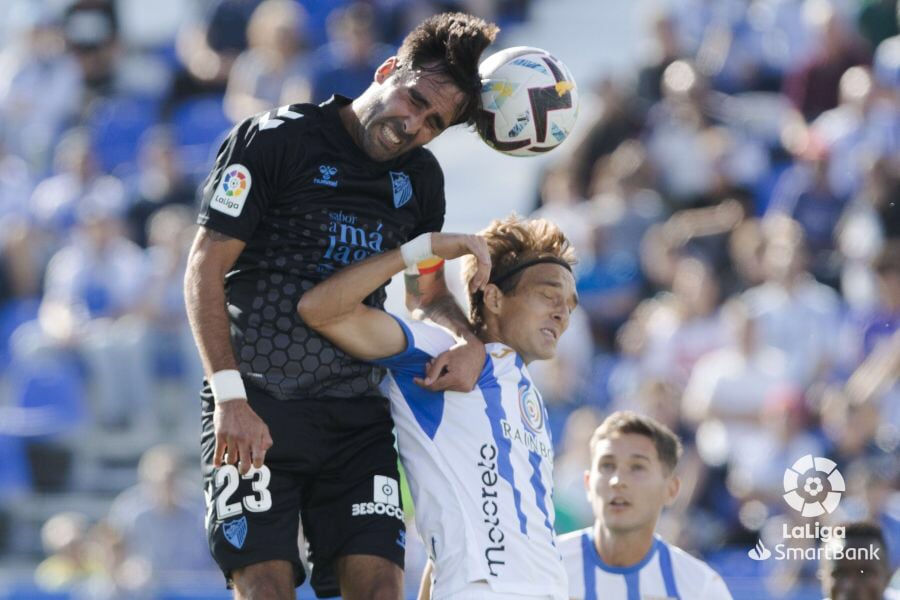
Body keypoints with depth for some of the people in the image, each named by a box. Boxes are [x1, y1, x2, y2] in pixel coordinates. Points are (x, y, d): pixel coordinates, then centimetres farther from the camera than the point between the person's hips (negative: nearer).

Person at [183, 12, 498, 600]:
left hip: (358, 416, 5)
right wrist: (230, 396, -16)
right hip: (256, 410, -5)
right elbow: (205, 269, -7)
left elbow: (427, 291, 26)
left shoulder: (420, 177, 12)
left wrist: (472, 341, 3)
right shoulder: (276, 139, -5)